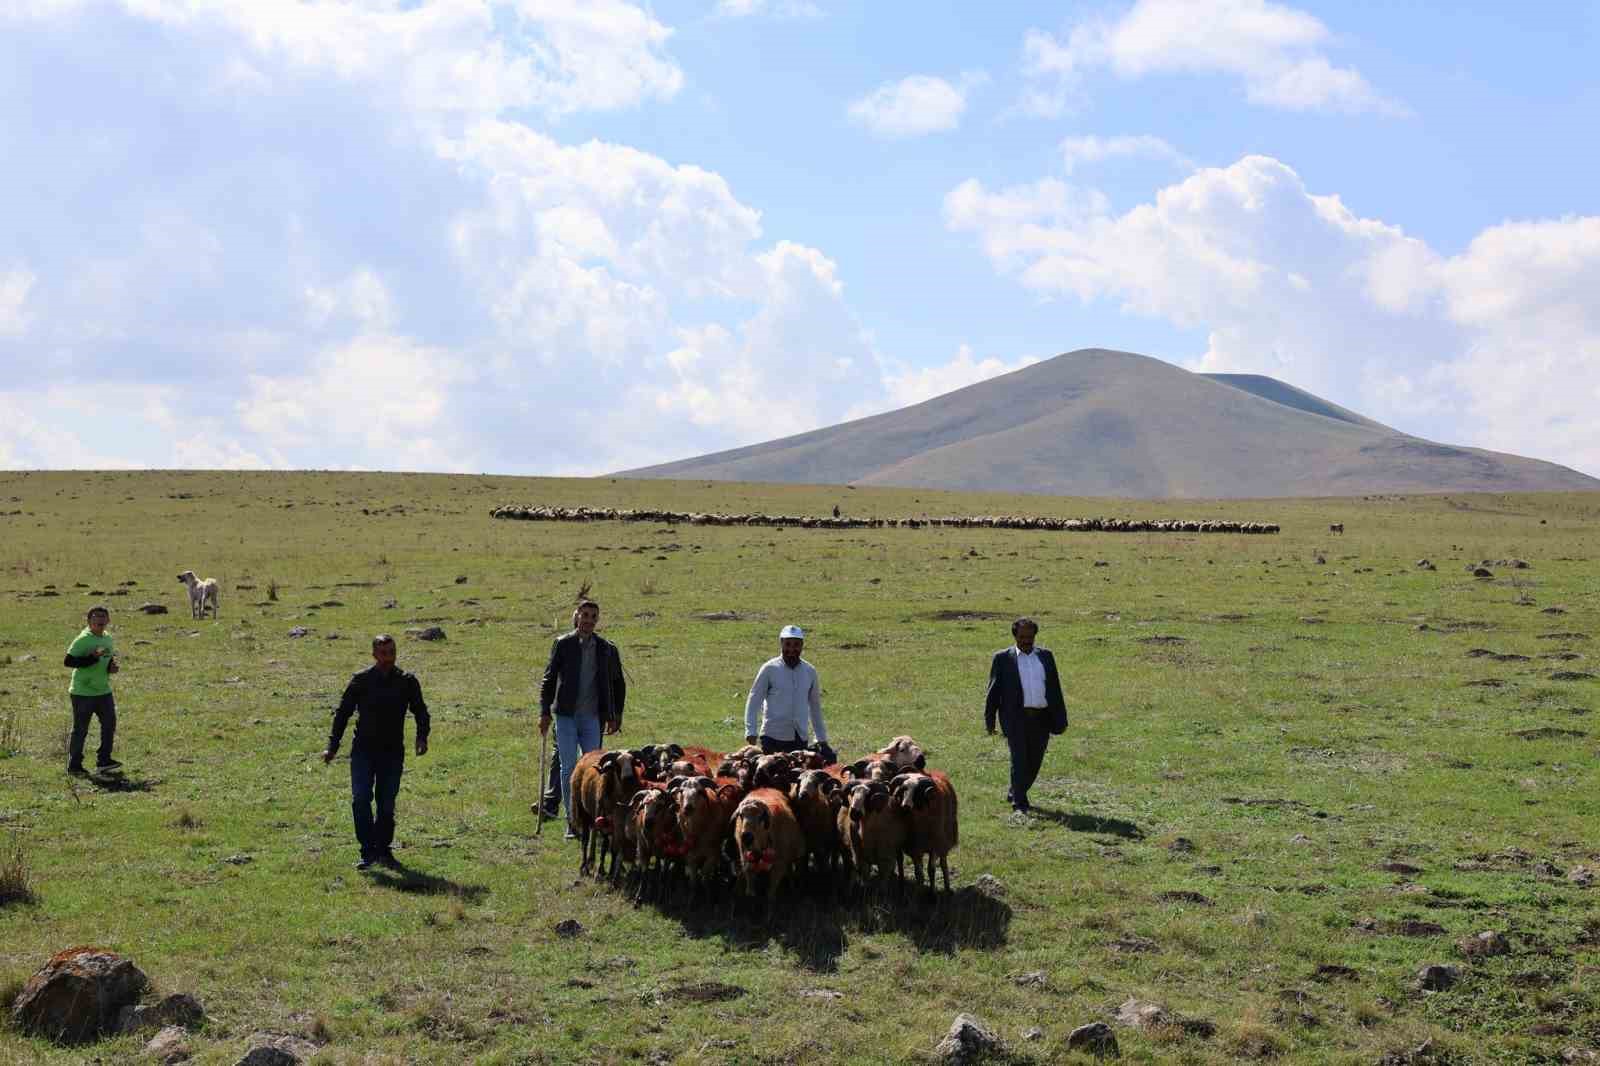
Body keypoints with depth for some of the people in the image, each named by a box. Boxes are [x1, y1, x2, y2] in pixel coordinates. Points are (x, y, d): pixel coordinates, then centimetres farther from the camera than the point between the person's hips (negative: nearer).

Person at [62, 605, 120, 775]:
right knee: (80, 729, 0)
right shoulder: (82, 640, -15)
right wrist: (92, 657, -27)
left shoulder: (108, 639, 8)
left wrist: (112, 666, 0)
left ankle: (103, 760, 16)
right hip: (82, 692, -7)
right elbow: (68, 661, -21)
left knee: (110, 724, 5)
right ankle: (74, 766, 10)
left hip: (103, 691, 7)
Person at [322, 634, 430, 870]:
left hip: (393, 753, 1)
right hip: (363, 751, -1)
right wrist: (332, 747, -1)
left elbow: (420, 712, 12)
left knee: (387, 805, 5)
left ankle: (383, 851, 18)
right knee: (360, 800, -15)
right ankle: (368, 851, -9)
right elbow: (342, 713, 5)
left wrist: (422, 738, -6)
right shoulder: (360, 681, -1)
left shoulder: (407, 682, 2)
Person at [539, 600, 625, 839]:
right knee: (568, 768, -2)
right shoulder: (563, 644, 0)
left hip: (593, 718, 2)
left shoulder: (607, 649, 6)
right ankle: (572, 821, 3)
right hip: (566, 716, -2)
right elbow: (548, 679, 3)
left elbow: (618, 684, 14)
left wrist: (616, 716, 10)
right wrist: (545, 713, -3)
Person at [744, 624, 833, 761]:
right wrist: (751, 732, -11)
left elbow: (815, 707, 18)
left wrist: (822, 739, 18)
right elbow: (753, 701, -1)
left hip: (801, 740, 3)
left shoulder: (810, 671, 8)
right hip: (773, 738, -3)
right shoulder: (769, 669, -3)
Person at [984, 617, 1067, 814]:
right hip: (1016, 718, -4)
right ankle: (1019, 802, -4)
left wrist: (1060, 719, 11)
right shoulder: (1003, 658, 3)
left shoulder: (1045, 656, 12)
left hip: (1041, 718, 4)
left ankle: (1015, 794, 29)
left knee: (1035, 761, 9)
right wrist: (989, 721, 0)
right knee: (1020, 759, -10)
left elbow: (1055, 688, 14)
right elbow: (993, 691, 4)